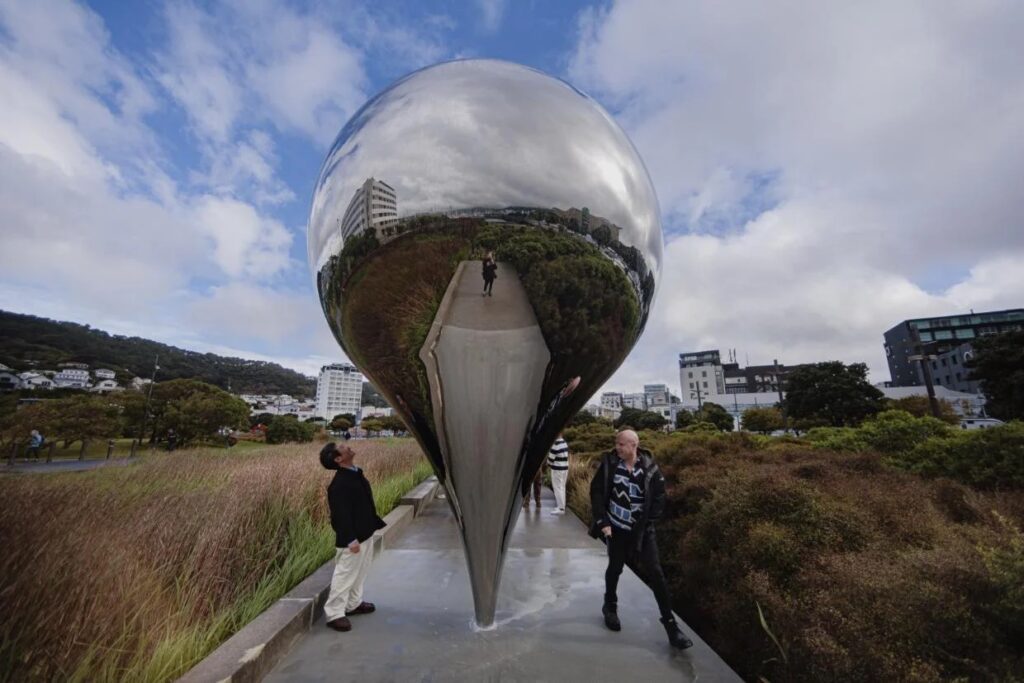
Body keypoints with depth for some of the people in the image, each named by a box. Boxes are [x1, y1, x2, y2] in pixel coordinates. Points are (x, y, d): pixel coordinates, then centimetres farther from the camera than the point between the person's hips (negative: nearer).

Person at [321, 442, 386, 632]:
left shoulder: (356, 474, 5)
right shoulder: (339, 483, -26)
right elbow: (341, 514, -26)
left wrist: (375, 523, 18)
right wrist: (350, 539, -25)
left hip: (364, 534, 10)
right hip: (352, 539, -10)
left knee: (360, 572, 22)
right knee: (345, 575, 4)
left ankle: (353, 604, 38)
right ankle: (334, 613, 19)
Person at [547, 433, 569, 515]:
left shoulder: (555, 444, -19)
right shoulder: (565, 443, 9)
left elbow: (551, 457, -15)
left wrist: (549, 465, 5)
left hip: (557, 469, -9)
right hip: (565, 468, 9)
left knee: (558, 488, -2)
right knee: (562, 488, 15)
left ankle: (560, 508, 0)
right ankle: (562, 506, 22)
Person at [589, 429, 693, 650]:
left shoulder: (649, 466, -12)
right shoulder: (609, 463, -13)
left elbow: (659, 497, -2)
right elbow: (597, 492, -7)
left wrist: (648, 522, -6)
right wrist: (602, 521, -11)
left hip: (643, 529, 0)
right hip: (616, 528, 0)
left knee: (655, 573, 0)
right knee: (615, 567, 16)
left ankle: (670, 624, 15)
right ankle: (610, 607, 40)